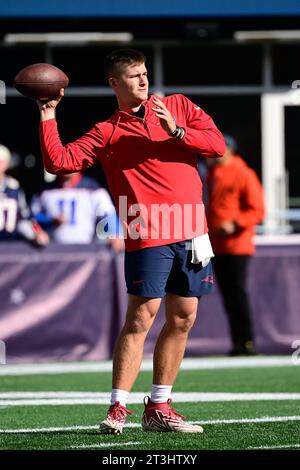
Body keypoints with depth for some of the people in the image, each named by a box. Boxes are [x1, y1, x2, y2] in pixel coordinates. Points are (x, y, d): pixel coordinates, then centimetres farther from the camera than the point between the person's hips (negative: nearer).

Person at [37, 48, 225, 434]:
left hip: (191, 231, 4)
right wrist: (47, 117, -9)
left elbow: (217, 144, 3)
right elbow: (58, 161, -2)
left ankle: (158, 407, 15)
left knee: (183, 319, 6)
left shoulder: (178, 107, 13)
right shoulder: (107, 132, 6)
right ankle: (117, 409, -8)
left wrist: (176, 131, -11)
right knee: (141, 317, -11)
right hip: (148, 236, -4)